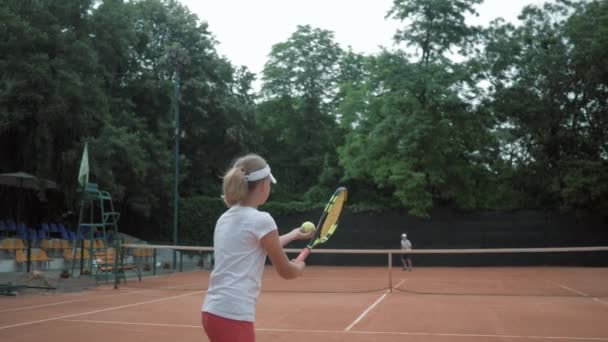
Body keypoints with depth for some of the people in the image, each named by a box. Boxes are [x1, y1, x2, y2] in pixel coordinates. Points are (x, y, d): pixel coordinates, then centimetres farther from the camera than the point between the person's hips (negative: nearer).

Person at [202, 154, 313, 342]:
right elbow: (286, 271, -1)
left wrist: (293, 235, 41)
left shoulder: (225, 219, 12)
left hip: (214, 311, 9)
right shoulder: (261, 220, -11)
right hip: (232, 317, -9)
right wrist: (300, 267, 21)